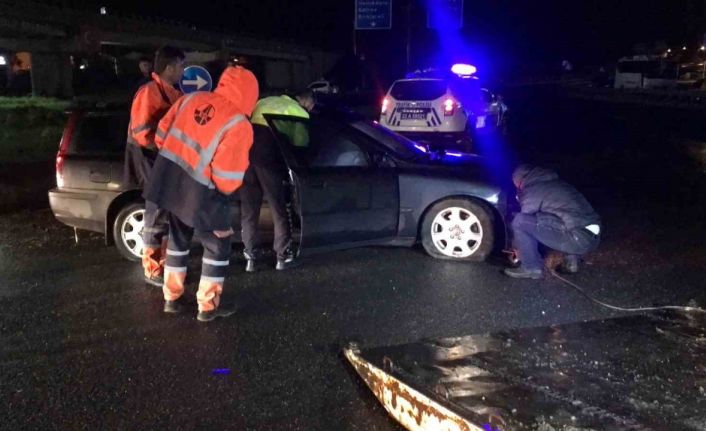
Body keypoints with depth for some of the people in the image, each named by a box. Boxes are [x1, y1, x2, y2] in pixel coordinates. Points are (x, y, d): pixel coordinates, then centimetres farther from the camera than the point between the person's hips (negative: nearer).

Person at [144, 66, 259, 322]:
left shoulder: (191, 98, 1)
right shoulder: (239, 125, -18)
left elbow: (162, 135, 8)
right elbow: (228, 178, -19)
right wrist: (225, 189, 3)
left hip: (170, 181, 7)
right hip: (199, 193, -7)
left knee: (178, 240, 23)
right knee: (218, 247, 12)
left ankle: (171, 298, 34)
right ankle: (208, 307, 20)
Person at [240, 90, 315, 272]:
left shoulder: (264, 101, 28)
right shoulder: (300, 114, 13)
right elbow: (300, 145, 8)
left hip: (246, 151, 5)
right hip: (269, 156, -4)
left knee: (248, 210, 13)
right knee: (279, 208, 9)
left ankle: (250, 257, 14)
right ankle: (283, 256, 14)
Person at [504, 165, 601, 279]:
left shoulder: (532, 190, -1)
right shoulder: (552, 182, 25)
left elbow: (525, 221, 7)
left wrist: (517, 247, 24)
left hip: (579, 238, -9)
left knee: (520, 221, -8)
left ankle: (531, 268, 2)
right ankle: (571, 260, 22)